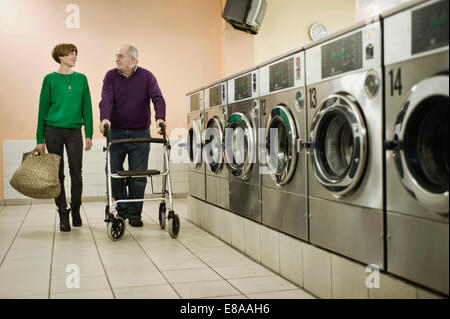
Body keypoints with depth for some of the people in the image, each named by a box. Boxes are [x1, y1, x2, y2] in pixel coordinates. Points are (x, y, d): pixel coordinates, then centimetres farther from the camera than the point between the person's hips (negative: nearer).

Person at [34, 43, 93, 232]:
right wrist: (40, 139, -1)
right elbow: (43, 109, 2)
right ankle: (63, 214, 12)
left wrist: (89, 134, 2)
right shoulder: (50, 79, 1)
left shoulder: (81, 79, 8)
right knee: (57, 174, 3)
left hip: (74, 131, 2)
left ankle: (76, 210, 20)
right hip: (53, 130, -1)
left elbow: (87, 107, 9)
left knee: (76, 173, 1)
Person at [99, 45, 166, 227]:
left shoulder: (147, 77, -1)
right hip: (116, 131, 1)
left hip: (140, 133, -1)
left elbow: (158, 99, -13)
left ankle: (134, 214, 11)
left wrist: (160, 118, -33)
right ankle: (122, 209, 20)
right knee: (114, 173, 1)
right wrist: (105, 118, -32)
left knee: (138, 176, -1)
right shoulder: (111, 76, 1)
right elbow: (106, 99, -13)